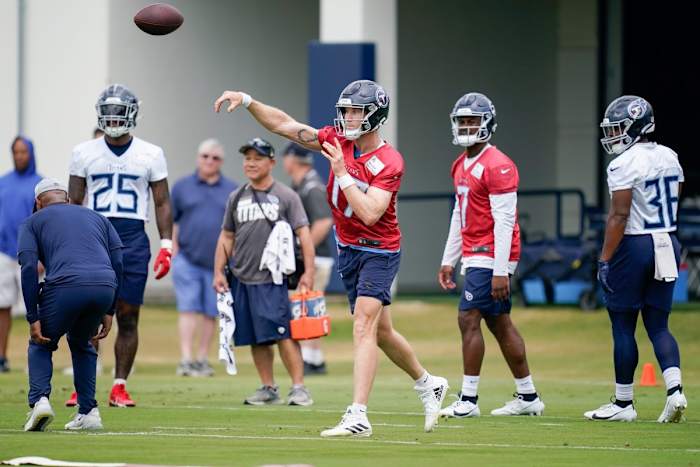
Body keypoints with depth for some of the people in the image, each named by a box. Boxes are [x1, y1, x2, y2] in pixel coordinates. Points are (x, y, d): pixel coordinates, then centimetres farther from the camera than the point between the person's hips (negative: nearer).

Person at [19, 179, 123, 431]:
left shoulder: (32, 222, 21)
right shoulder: (97, 218, 32)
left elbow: (29, 268, 6)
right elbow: (118, 262, 20)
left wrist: (33, 318, 3)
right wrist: (108, 311, 21)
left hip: (66, 286, -3)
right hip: (105, 286, 3)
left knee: (41, 343, 20)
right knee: (82, 344, 28)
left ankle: (39, 399, -3)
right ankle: (88, 412, 17)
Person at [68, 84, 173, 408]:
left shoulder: (150, 155, 5)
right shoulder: (84, 153, 6)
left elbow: (162, 204, 8)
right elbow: (74, 202, 10)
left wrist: (166, 247, -1)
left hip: (133, 239, 0)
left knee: (128, 318, 1)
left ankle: (119, 388, 7)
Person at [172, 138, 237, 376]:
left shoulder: (232, 191, 9)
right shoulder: (182, 186, 7)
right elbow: (170, 221, 9)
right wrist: (173, 250, 0)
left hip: (218, 262, 2)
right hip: (187, 259, -2)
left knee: (211, 312, 5)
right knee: (188, 308, -9)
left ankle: (203, 360, 16)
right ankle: (186, 360, -14)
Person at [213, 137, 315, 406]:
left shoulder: (285, 196, 1)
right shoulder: (237, 198, 14)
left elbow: (303, 234, -3)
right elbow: (226, 237, 19)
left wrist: (308, 271, -12)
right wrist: (218, 272, 11)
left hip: (272, 279, -5)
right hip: (243, 280, 5)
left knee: (283, 334, -13)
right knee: (257, 339, 6)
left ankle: (298, 387, -10)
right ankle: (269, 389, 14)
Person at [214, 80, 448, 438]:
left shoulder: (388, 163, -20)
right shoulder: (338, 140, -2)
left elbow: (369, 214, -30)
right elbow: (285, 126, -2)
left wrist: (342, 173, -28)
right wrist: (247, 101, -11)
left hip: (379, 250, -7)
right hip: (348, 249, 7)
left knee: (363, 327, -18)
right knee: (381, 332, 17)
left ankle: (358, 416, -23)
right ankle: (428, 385, 37)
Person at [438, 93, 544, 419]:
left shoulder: (497, 166, -15)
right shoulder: (462, 165, 15)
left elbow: (504, 221, -19)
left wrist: (500, 271, -22)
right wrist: (448, 260, 22)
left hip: (490, 257, -10)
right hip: (474, 256, 10)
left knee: (468, 319, -11)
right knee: (499, 324, 11)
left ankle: (468, 400, -8)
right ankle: (528, 397, 17)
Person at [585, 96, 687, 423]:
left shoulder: (625, 165, -14)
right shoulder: (670, 159, 10)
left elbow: (619, 216, -17)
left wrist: (605, 260, -14)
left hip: (634, 246, -7)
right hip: (667, 245, 7)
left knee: (623, 326, 2)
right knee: (658, 325, 10)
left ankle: (623, 403, 7)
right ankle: (674, 389, -8)